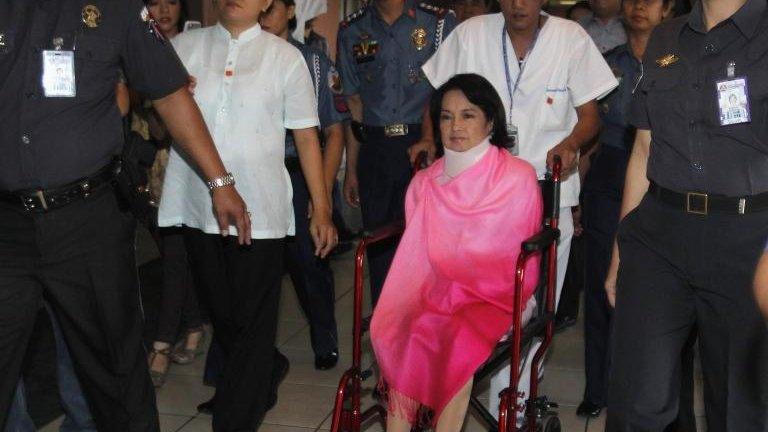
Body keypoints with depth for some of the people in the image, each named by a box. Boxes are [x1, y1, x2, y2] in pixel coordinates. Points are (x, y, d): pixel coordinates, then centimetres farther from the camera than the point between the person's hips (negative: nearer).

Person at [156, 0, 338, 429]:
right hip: (199, 209, 3)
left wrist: (322, 210, 1)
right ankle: (265, 377, 40)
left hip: (261, 212, -3)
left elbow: (307, 137, 3)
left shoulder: (285, 57, 4)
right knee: (222, 314, 15)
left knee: (252, 326, 0)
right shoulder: (184, 47, 9)